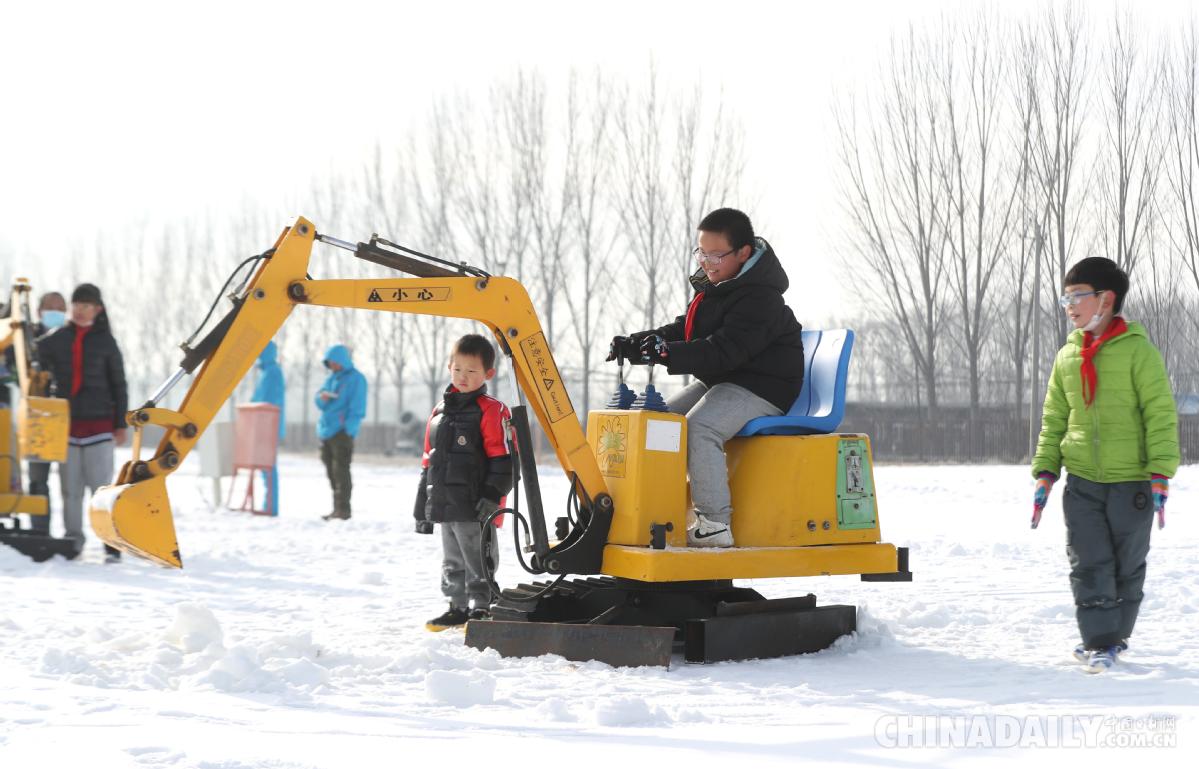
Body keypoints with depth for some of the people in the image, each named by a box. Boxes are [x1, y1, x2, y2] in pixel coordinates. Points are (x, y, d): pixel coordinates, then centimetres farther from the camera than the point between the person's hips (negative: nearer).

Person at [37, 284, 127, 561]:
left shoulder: (105, 341, 4)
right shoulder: (57, 339, 8)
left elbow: (118, 385, 6)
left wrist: (121, 424, 2)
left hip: (99, 422, -2)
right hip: (66, 421, 2)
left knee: (101, 485, -6)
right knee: (70, 486, 3)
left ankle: (113, 544, -3)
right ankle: (73, 540, 13)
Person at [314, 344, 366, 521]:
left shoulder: (355, 379, -4)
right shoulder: (331, 377, 17)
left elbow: (357, 408, -8)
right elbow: (319, 401, 18)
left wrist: (348, 428, -16)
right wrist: (321, 397, -6)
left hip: (342, 431, -7)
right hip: (326, 431, 7)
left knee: (341, 471, -9)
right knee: (332, 472, 9)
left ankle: (343, 509, -8)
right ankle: (337, 509, 15)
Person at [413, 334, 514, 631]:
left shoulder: (491, 411, -9)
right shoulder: (440, 411, 14)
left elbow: (502, 460, -13)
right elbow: (429, 462, 19)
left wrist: (492, 497, -19)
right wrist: (423, 505, 18)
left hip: (474, 507, -8)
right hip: (444, 506, 8)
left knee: (478, 561, -3)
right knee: (452, 562, 16)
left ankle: (481, 608, 4)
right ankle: (458, 607, 26)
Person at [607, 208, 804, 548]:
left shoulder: (759, 299, -22)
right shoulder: (710, 285, 10)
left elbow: (723, 351, -31)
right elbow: (681, 329, 12)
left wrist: (666, 353, -41)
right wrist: (635, 342, -5)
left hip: (761, 387, -10)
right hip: (718, 381, 10)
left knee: (699, 427, -30)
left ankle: (715, 523, -30)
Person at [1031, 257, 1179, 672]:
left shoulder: (1137, 350, -8)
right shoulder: (1067, 356, 8)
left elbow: (1161, 414, -9)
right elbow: (1054, 419, 15)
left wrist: (1160, 474, -15)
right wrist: (1045, 471, 6)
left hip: (1130, 480, -3)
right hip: (1081, 481, 4)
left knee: (1127, 564, 8)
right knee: (1089, 564, -3)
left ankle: (1116, 635, 23)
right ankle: (1100, 642, 1)